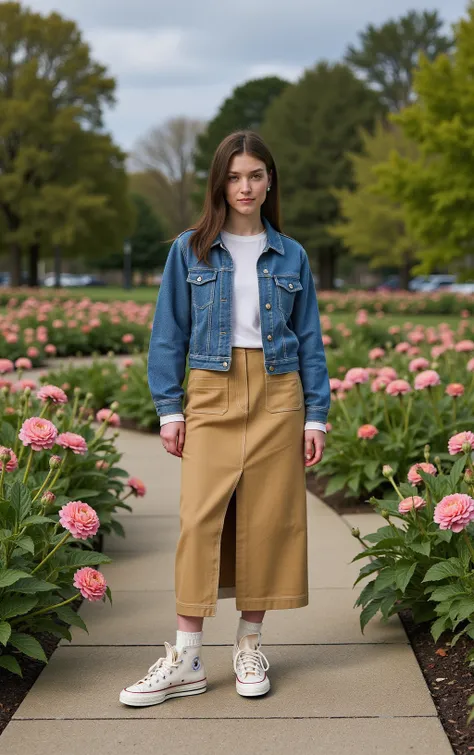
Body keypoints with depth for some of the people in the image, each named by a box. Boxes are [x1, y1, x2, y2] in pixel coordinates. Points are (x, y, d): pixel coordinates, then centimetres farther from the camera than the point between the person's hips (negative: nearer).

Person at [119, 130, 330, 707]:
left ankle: (249, 647, 16)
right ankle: (186, 659, -2)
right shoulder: (190, 250, 5)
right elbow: (169, 333, 5)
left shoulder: (291, 256, 9)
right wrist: (169, 410, -2)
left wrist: (316, 416, 3)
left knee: (267, 519, 2)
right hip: (211, 395, -1)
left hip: (277, 396, 1)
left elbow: (309, 340, 10)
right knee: (200, 518, -8)